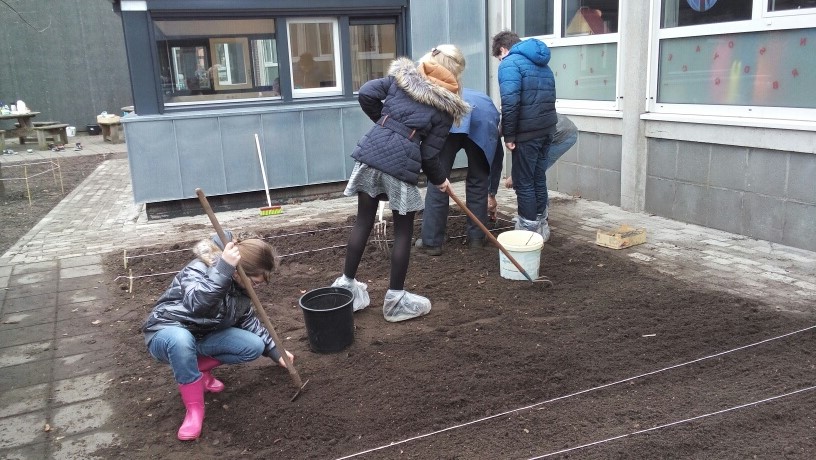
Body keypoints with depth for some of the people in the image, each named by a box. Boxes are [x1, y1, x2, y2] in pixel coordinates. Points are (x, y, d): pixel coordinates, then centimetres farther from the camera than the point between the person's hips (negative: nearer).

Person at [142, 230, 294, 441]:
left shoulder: (240, 286, -4)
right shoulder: (198, 269, -25)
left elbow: (248, 320, 10)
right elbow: (196, 303, -47)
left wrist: (275, 351, 9)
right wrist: (224, 269, -53)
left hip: (203, 337, 6)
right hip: (166, 333, -6)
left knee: (255, 347, -14)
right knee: (181, 339, -43)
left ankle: (198, 370, 5)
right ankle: (195, 409, -25)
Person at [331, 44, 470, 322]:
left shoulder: (402, 75, 11)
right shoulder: (446, 106, 2)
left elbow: (366, 94, 4)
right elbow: (429, 153, -1)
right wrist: (439, 179, 17)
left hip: (370, 151, 4)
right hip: (401, 162, -4)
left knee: (363, 221, 15)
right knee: (403, 230, 10)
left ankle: (346, 284, 25)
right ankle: (395, 299, 18)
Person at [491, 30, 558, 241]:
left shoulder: (510, 63, -8)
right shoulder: (542, 64, 20)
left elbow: (510, 102, -20)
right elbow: (549, 97, 18)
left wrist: (509, 135, -15)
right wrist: (547, 126, 18)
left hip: (527, 133, -8)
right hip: (546, 129, 8)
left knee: (523, 182, 0)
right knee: (539, 178, 16)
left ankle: (529, 229, 5)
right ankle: (541, 226, 24)